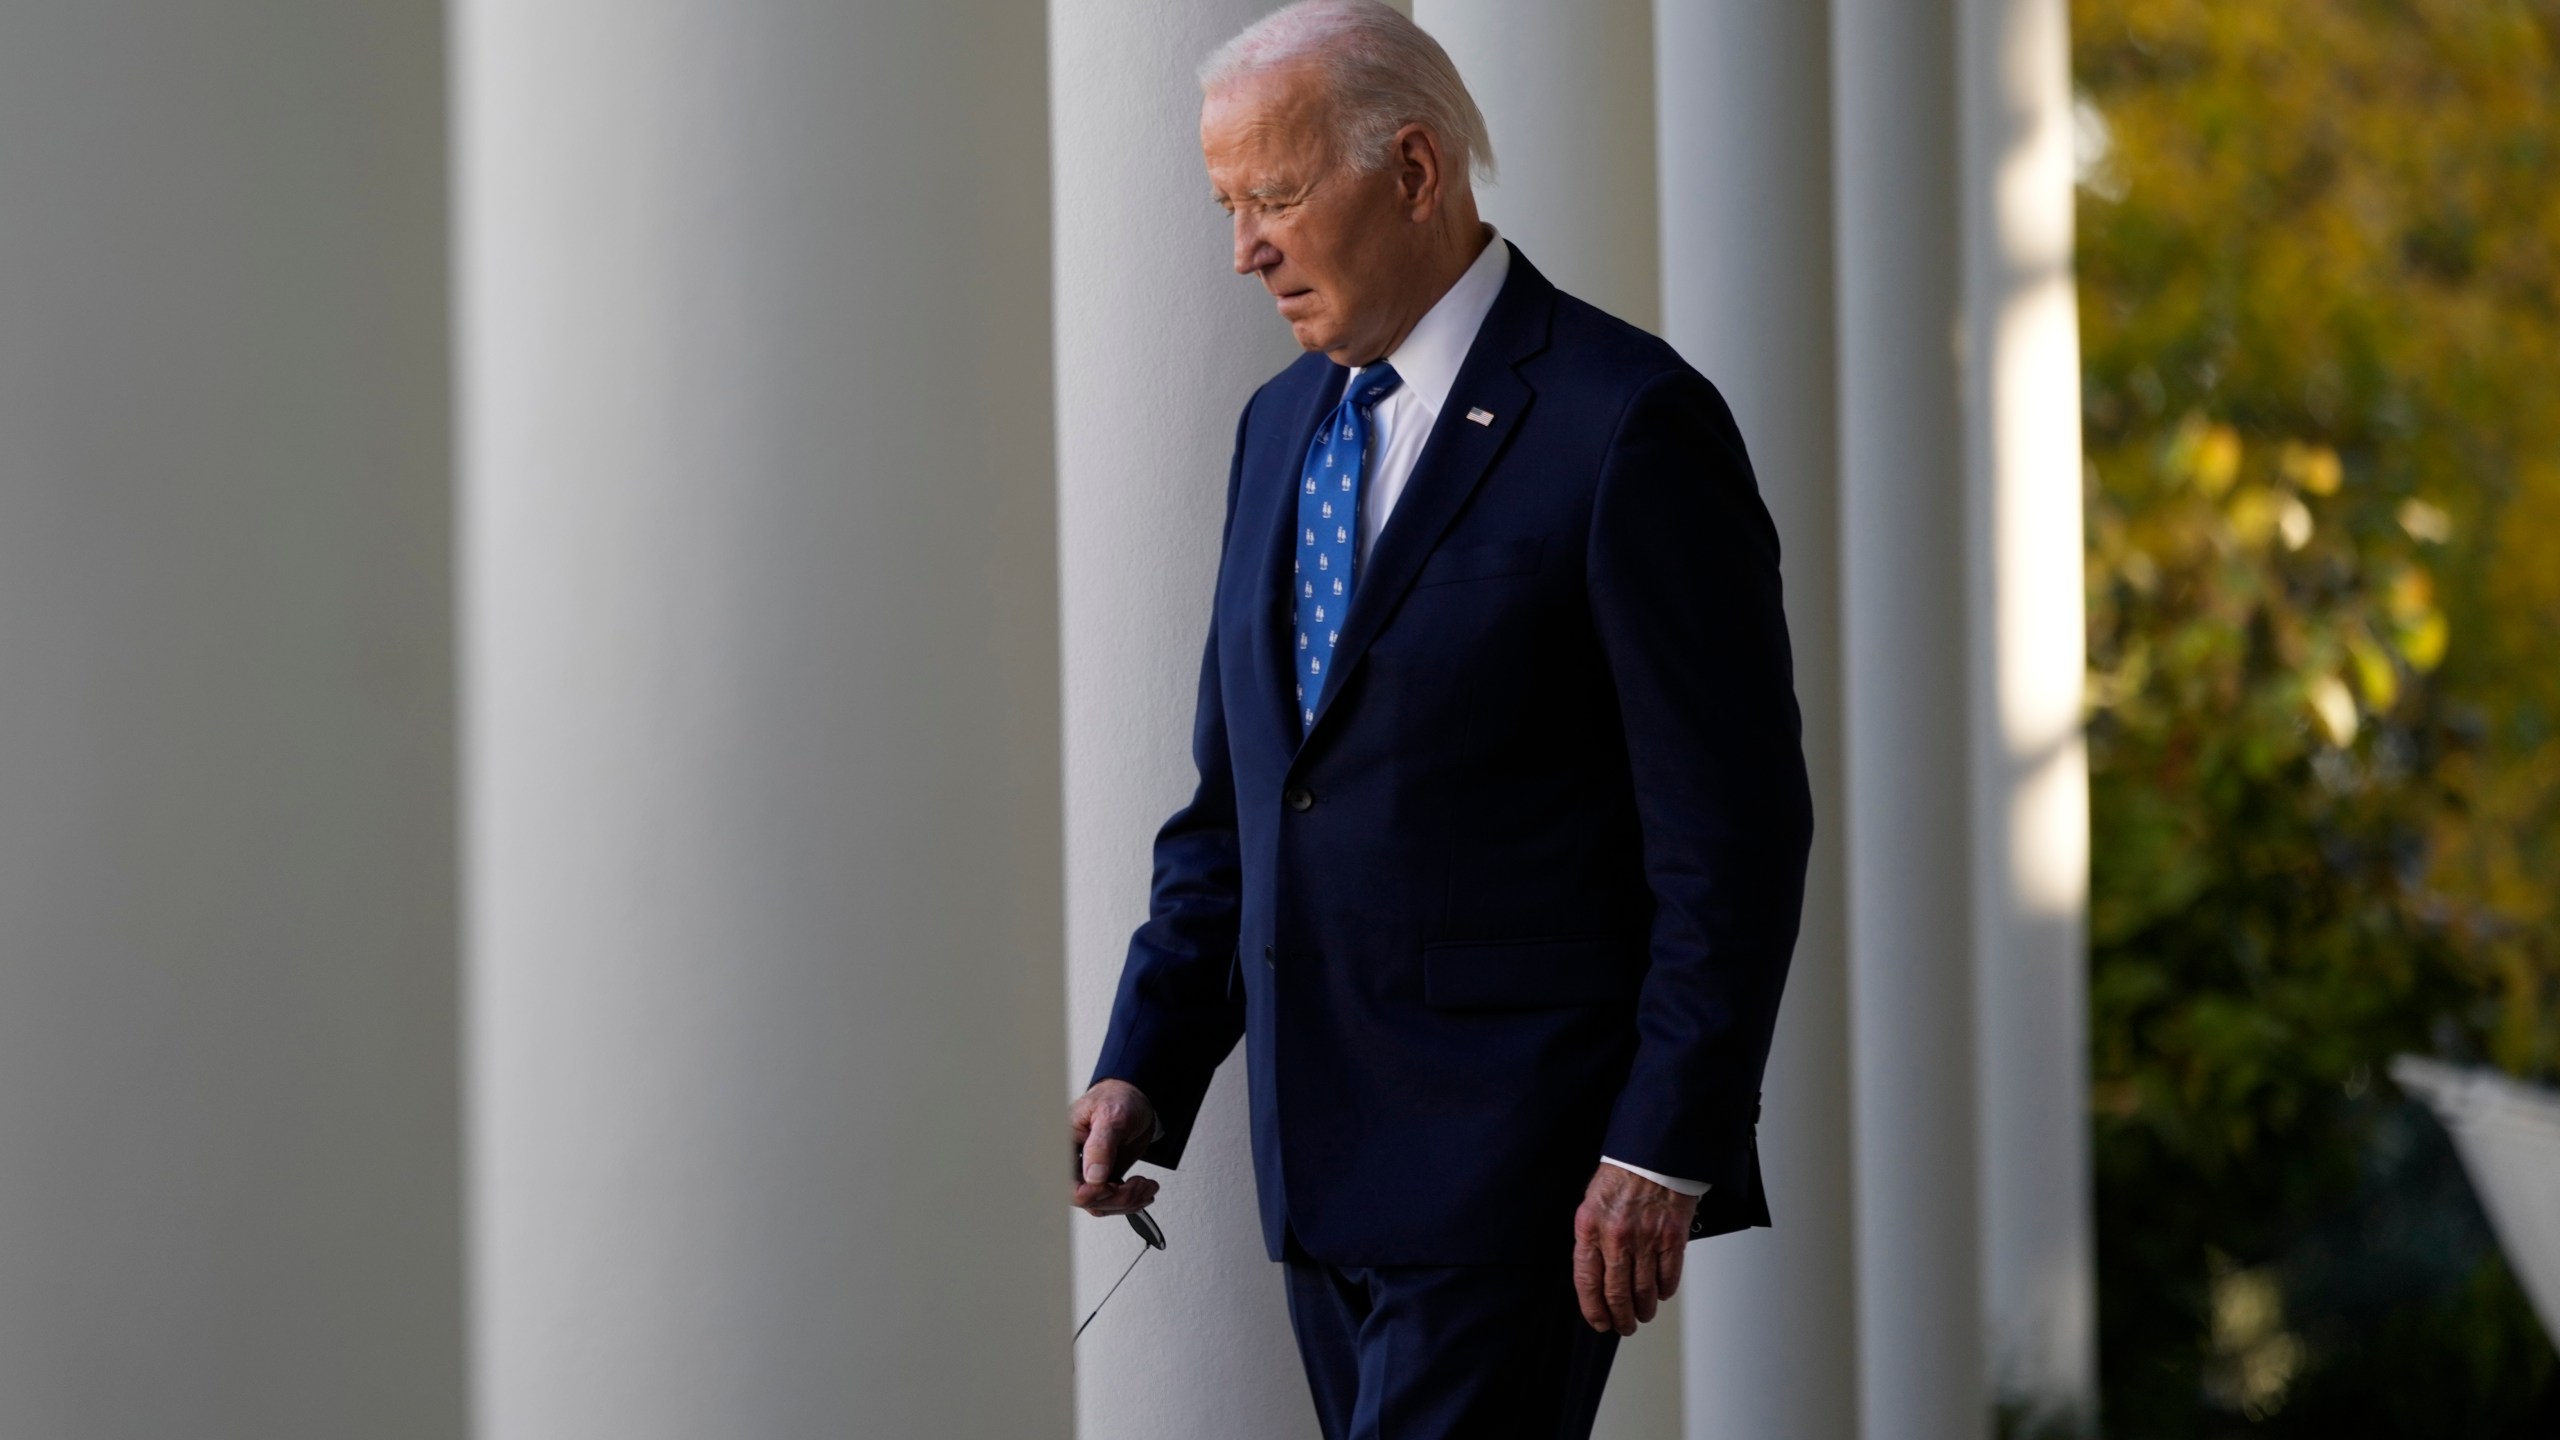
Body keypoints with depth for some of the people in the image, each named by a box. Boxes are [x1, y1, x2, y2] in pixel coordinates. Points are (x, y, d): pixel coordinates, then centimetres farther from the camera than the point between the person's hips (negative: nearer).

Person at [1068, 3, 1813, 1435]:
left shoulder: (1628, 428, -11)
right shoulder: (1285, 425, 14)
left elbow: (1737, 828, -13)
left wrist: (1663, 1150, -17)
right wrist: (1147, 1063, 8)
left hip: (1518, 1162, -8)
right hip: (1330, 1159, 8)